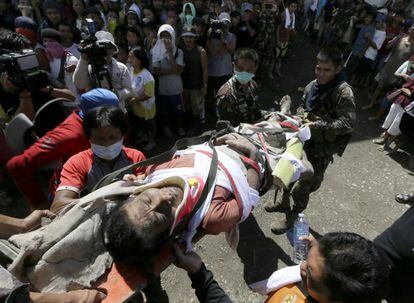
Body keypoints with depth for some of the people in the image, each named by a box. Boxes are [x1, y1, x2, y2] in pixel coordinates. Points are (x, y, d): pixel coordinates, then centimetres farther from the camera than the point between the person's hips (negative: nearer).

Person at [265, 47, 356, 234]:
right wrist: (301, 116, -7)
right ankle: (284, 202, 46)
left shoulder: (344, 92, -18)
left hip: (322, 148, -6)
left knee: (304, 184, 3)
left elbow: (347, 124, -22)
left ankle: (292, 215, 29)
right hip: (304, 139, 7)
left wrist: (318, 125, -27)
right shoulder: (312, 86, 0)